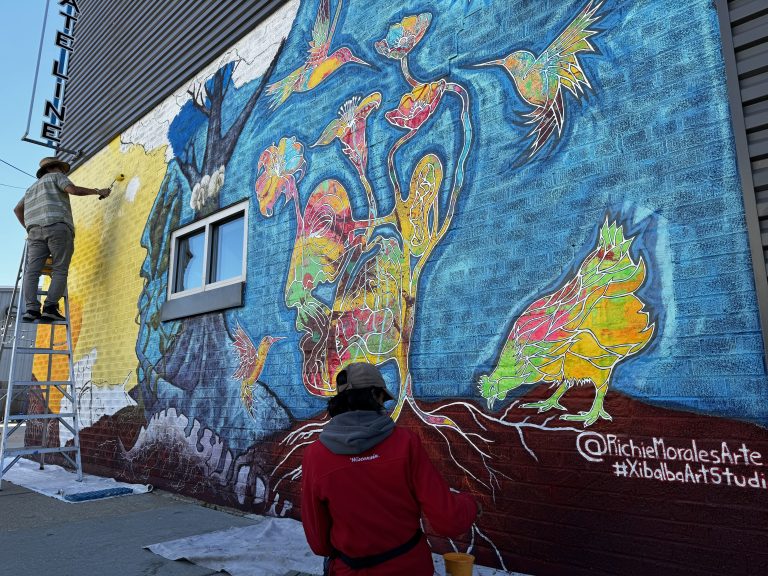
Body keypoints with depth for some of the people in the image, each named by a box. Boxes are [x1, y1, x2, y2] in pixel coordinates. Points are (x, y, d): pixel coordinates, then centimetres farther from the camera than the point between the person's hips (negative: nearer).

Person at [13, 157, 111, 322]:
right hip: (58, 227, -5)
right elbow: (73, 189, -3)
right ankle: (50, 308, -22)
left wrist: (28, 228, 35)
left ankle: (32, 308, -21)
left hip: (35, 230, 6)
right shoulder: (56, 177, 16)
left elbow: (17, 209, 31)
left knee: (32, 271, -5)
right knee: (59, 271, -7)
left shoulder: (32, 188, 35)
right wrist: (98, 191, 4)